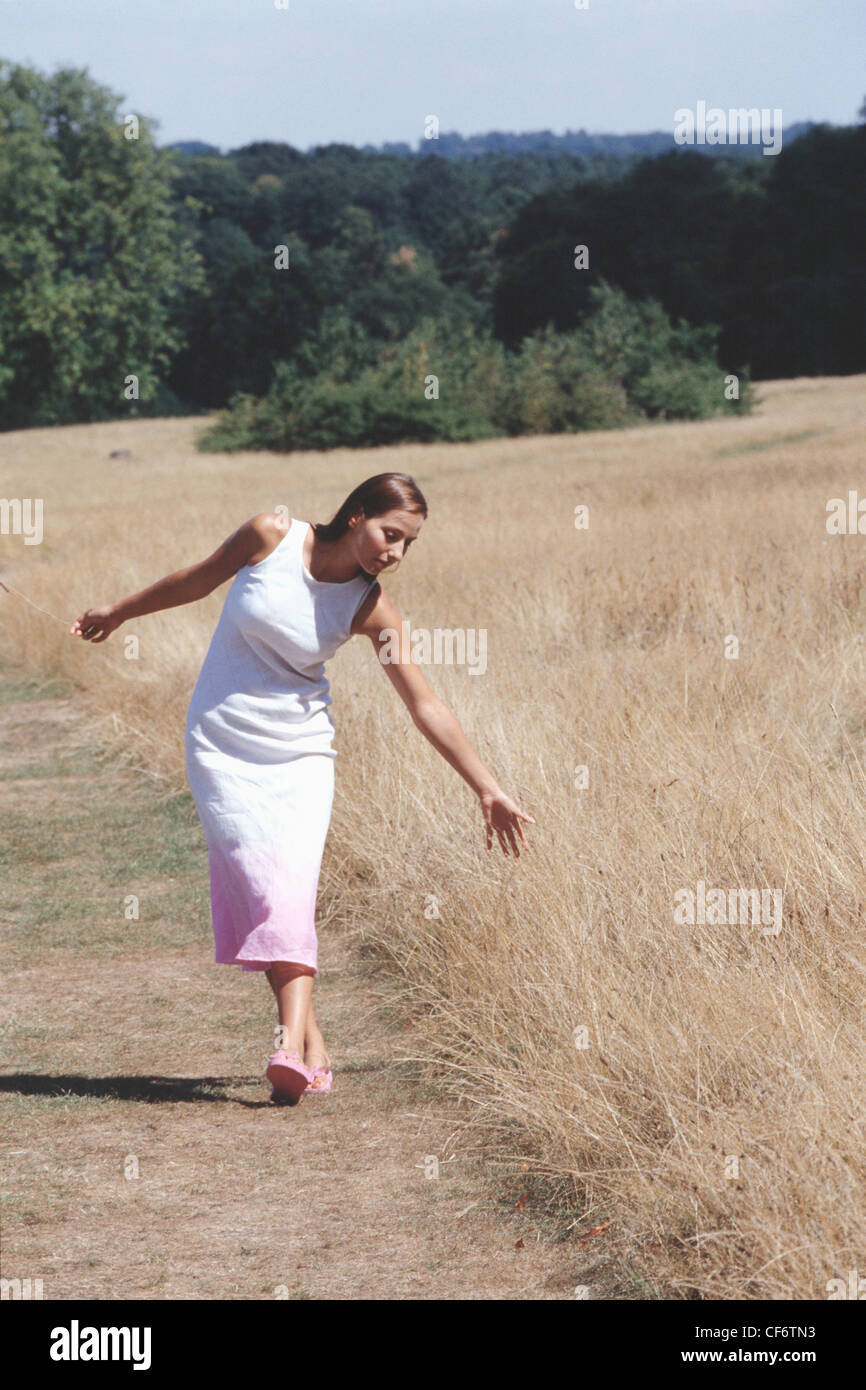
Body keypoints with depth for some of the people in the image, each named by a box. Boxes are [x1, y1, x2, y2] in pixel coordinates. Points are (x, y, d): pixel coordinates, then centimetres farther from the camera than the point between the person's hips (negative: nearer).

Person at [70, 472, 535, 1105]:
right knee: (263, 889, -12)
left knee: (291, 892, -17)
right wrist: (120, 612, 22)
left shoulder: (372, 609, -7)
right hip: (222, 746, 0)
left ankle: (291, 1048, -27)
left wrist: (489, 790, -7)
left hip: (300, 755, 0)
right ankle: (312, 1043, -6)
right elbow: (200, 579, 8)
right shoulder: (271, 537, -10)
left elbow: (426, 705, -5)